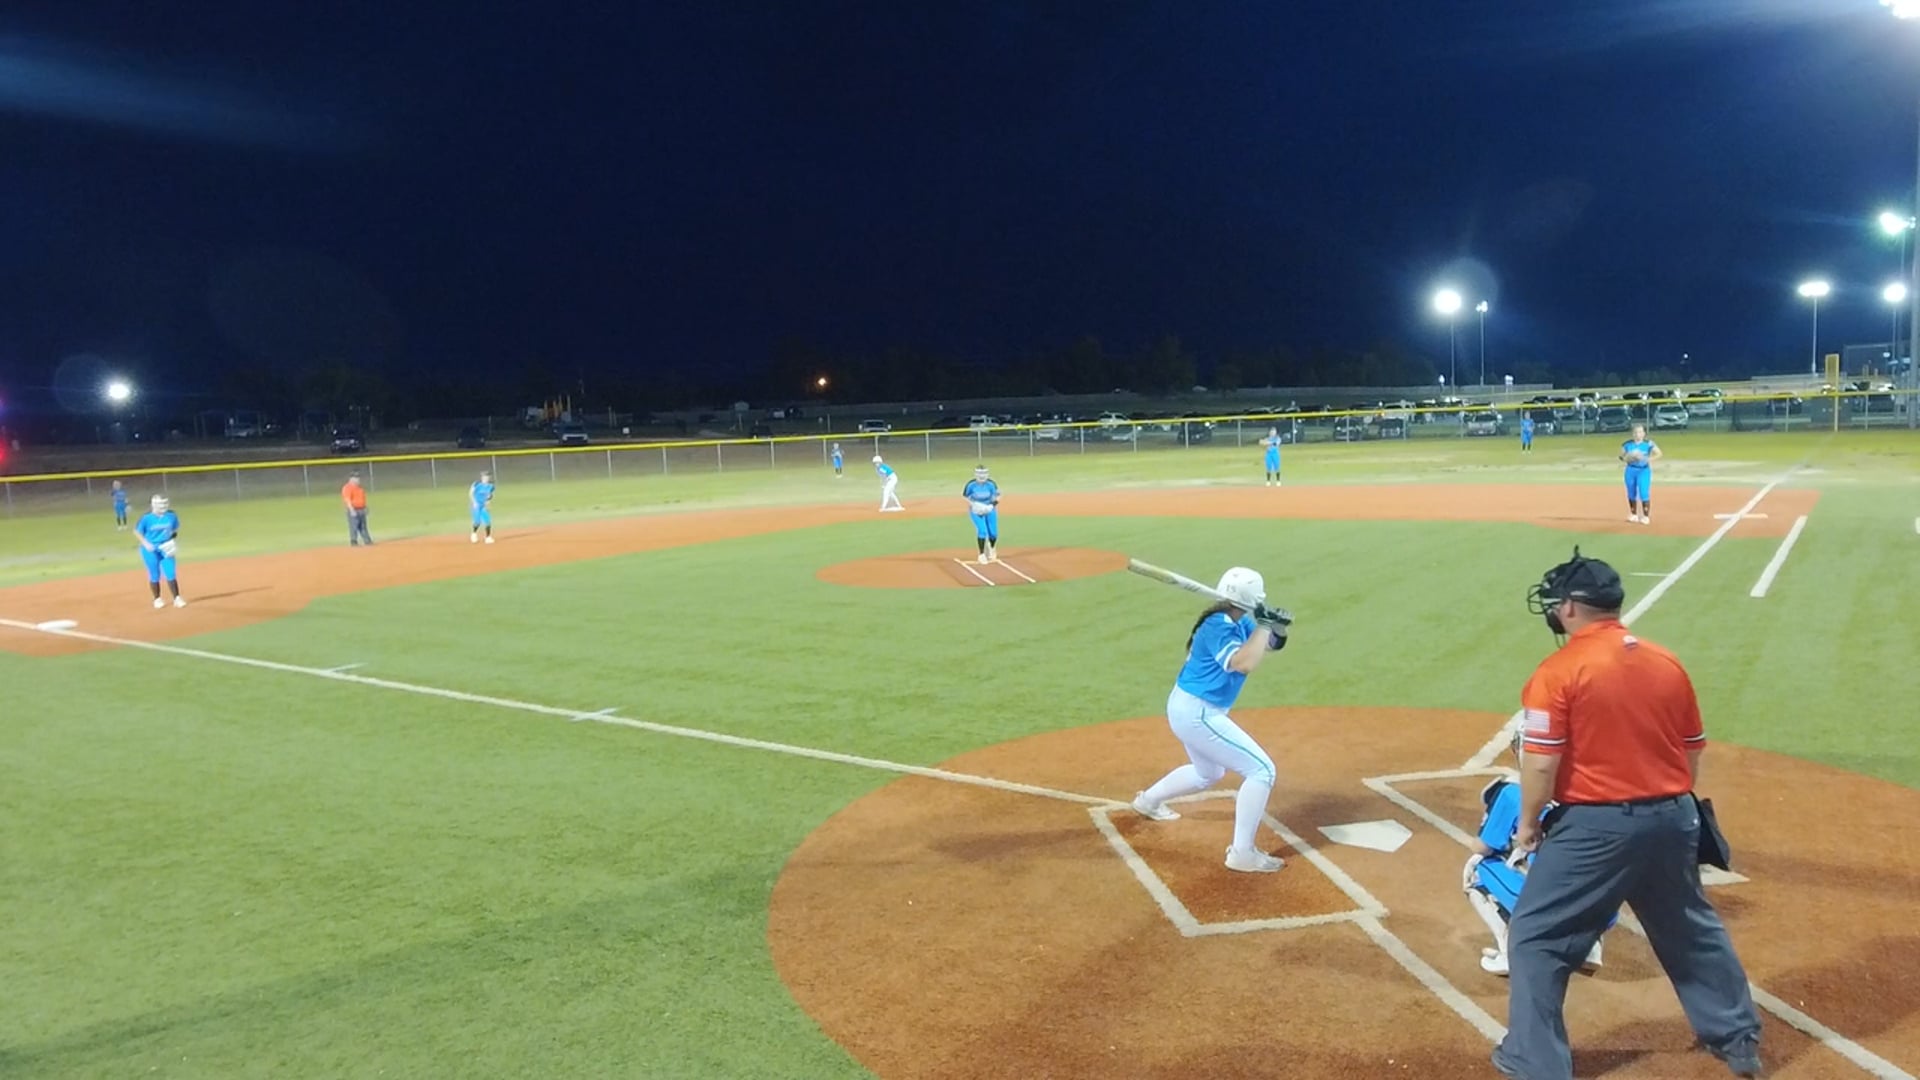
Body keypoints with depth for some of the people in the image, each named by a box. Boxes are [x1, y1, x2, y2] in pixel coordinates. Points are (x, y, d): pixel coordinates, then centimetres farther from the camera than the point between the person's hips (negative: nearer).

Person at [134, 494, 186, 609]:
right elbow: (136, 531, -4)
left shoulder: (172, 516, -5)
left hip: (166, 548, 2)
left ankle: (177, 598, 4)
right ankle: (157, 599, 21)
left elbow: (175, 530, 11)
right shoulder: (146, 517, -14)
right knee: (155, 576, 6)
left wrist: (174, 541, -4)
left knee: (171, 573, -3)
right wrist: (145, 543, -15)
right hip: (150, 549, -2)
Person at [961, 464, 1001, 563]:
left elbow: (997, 496, -5)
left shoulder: (991, 484, -16)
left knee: (993, 533, 1)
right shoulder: (971, 484, -17)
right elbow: (964, 496, -3)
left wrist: (992, 506, -20)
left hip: (990, 510, 2)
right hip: (976, 511, -2)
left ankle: (990, 548, 36)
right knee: (982, 530, -18)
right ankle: (982, 554, -1)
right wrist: (973, 504, -18)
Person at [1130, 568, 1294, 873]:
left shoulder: (1237, 622, 6)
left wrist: (1278, 630, -9)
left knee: (1209, 773, 33)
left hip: (1189, 709, 11)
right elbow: (1244, 663, -38)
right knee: (1261, 770, -10)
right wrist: (1263, 625, -29)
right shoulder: (1219, 627, -23)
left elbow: (1269, 644, 13)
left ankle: (1148, 801, 48)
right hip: (1197, 713, -11)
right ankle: (1242, 853, -9)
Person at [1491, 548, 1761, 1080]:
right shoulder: (1667, 663, 5)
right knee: (1693, 930, 27)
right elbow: (1693, 750, 12)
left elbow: (1541, 762, -16)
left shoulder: (1559, 671, -14)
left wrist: (1528, 823, -2)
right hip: (1672, 818, 7)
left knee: (1536, 937, 6)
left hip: (1596, 825, -6)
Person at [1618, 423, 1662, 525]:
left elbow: (1659, 454, -11)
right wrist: (1628, 458, -12)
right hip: (1630, 470, 4)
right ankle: (1634, 515, 26)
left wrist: (1647, 459, -26)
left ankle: (1646, 516, -6)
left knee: (1644, 493, -12)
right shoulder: (1627, 444, 2)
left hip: (1644, 470, -4)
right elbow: (1621, 456, 10)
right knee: (1631, 494, 11)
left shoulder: (1649, 444, -7)